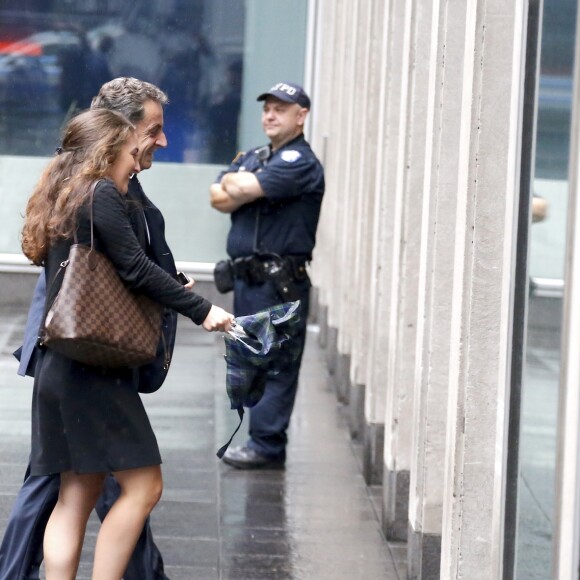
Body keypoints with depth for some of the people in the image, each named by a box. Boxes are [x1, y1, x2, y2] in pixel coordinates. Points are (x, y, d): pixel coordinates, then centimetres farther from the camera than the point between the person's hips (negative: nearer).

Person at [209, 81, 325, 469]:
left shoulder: (300, 163, -8)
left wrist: (237, 183, 3)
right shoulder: (252, 158, 20)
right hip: (246, 277, 9)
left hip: (281, 281, -9)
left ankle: (267, 445, -6)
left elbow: (247, 189, -19)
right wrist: (245, 188, -11)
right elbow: (219, 198, 7)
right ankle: (263, 441, 15)